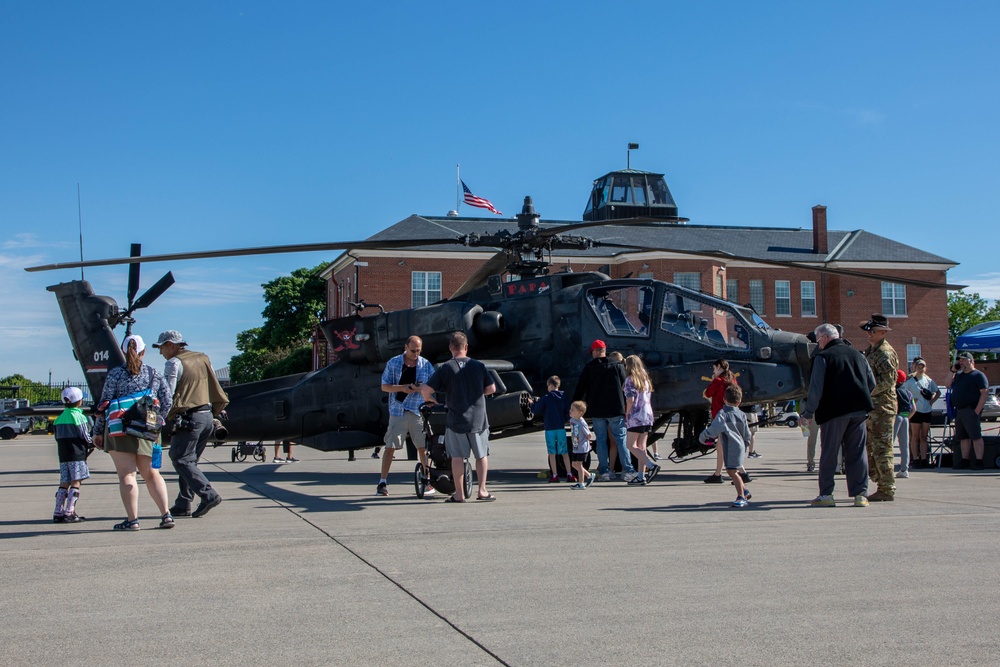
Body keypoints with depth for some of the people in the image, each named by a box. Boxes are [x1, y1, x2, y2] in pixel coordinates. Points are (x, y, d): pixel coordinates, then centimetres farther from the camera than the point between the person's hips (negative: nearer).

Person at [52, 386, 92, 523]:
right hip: (77, 454, -6)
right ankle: (69, 513, -10)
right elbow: (86, 437, -8)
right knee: (75, 482, -4)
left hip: (63, 455, 6)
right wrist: (92, 444, 11)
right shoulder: (79, 417, -9)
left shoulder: (59, 418, 11)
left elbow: (57, 437, 15)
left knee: (64, 483, 9)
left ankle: (58, 513, 7)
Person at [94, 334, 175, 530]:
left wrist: (98, 431, 3)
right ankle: (166, 514, 8)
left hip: (120, 430, -4)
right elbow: (167, 402, 6)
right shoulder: (155, 374, 6)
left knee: (126, 474, -1)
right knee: (151, 473, 14)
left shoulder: (115, 374, -4)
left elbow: (104, 404, -5)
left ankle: (132, 520, -5)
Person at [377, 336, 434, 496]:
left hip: (419, 412, 1)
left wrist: (421, 388, -13)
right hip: (397, 411, -1)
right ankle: (383, 482, 7)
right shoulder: (393, 363, 4)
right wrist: (401, 388, -13)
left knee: (423, 447, 1)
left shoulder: (426, 365, 7)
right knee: (390, 447, -1)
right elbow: (384, 386, 4)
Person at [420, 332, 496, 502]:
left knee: (457, 456, 6)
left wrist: (428, 399, 13)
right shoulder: (479, 366, -1)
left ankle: (459, 494, 8)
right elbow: (491, 388, 5)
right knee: (482, 455, 14)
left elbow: (425, 389, -9)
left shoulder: (445, 368, -6)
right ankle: (482, 491, 10)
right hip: (478, 419, 1)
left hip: (456, 419, -1)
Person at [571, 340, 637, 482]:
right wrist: (627, 410, 13)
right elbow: (625, 388, 6)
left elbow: (580, 390, 2)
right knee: (621, 439, 4)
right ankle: (628, 471, 0)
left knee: (601, 440, 7)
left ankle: (604, 472, 3)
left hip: (597, 412, 0)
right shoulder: (617, 367, 3)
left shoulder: (588, 369, 1)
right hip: (615, 410, 0)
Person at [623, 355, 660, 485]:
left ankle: (651, 465, -18)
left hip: (636, 416, -7)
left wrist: (626, 414, -3)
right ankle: (641, 476, 5)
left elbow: (630, 400, -15)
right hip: (648, 416, 7)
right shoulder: (646, 379, 15)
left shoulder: (630, 379, -7)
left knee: (631, 445, -3)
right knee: (641, 446, 8)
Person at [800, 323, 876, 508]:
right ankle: (861, 494, 4)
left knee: (829, 453, 3)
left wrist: (808, 412, -2)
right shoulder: (857, 354, 14)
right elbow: (872, 383, 18)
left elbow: (816, 388, -10)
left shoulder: (823, 357, -5)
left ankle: (826, 494, 3)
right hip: (859, 410, 5)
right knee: (857, 452, 7)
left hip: (834, 411, -5)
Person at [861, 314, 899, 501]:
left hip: (882, 407, -10)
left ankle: (887, 490, -4)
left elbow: (887, 382, -19)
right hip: (870, 407, 10)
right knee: (872, 449, 12)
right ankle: (882, 487, 18)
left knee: (882, 449, -8)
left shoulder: (886, 353, -12)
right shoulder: (869, 350, 18)